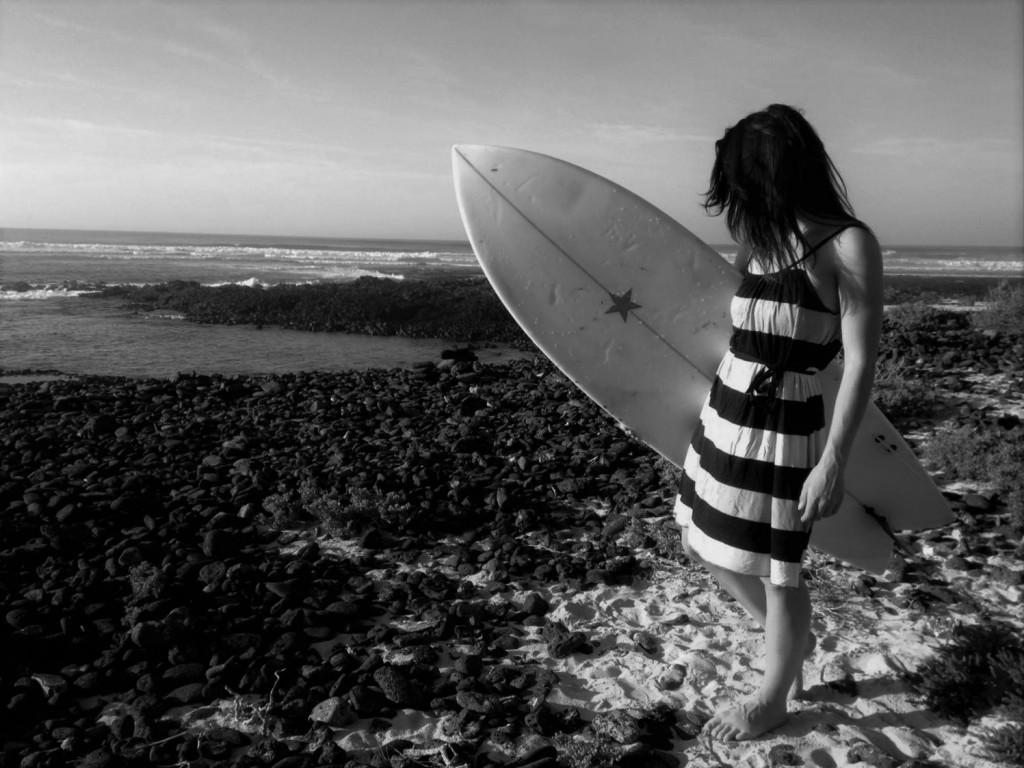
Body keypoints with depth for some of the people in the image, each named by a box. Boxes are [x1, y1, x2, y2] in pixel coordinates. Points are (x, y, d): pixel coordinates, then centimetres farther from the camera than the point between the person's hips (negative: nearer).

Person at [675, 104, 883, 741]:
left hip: (782, 429, -8)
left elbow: (861, 364, -15)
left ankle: (773, 699, 35)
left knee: (775, 571, 8)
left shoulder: (849, 243, -13)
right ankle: (793, 638, 44)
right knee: (703, 544, 19)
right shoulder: (765, 241, 9)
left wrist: (832, 464, -18)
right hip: (724, 414, 8)